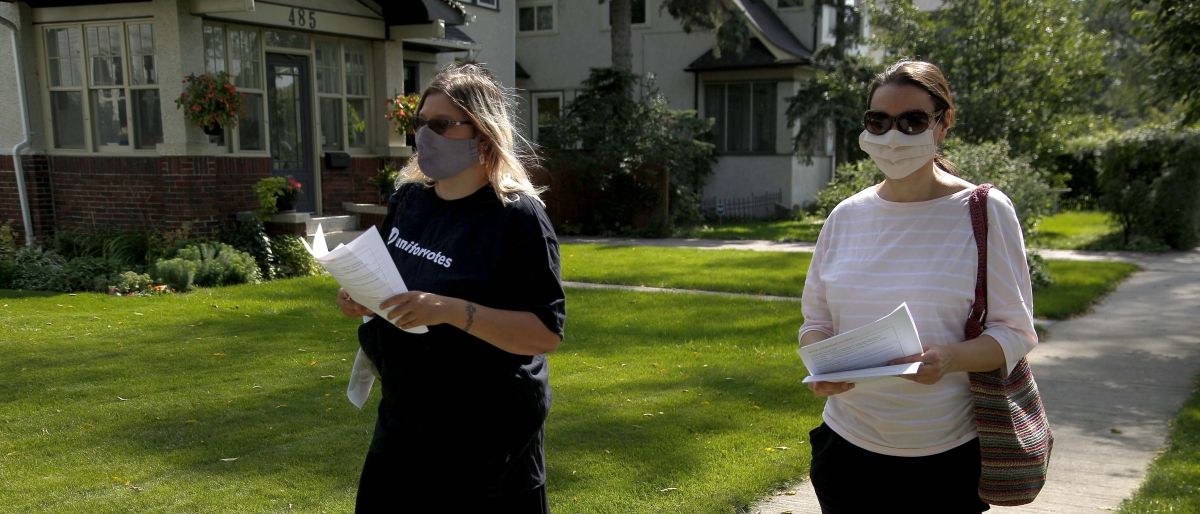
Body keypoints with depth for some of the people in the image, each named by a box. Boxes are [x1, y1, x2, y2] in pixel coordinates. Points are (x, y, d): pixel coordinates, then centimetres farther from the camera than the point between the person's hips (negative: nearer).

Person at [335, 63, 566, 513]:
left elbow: (547, 333, -21)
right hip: (403, 418, 7)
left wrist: (452, 311, -31)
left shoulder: (517, 216, -18)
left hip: (488, 433, -7)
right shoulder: (407, 199, 3)